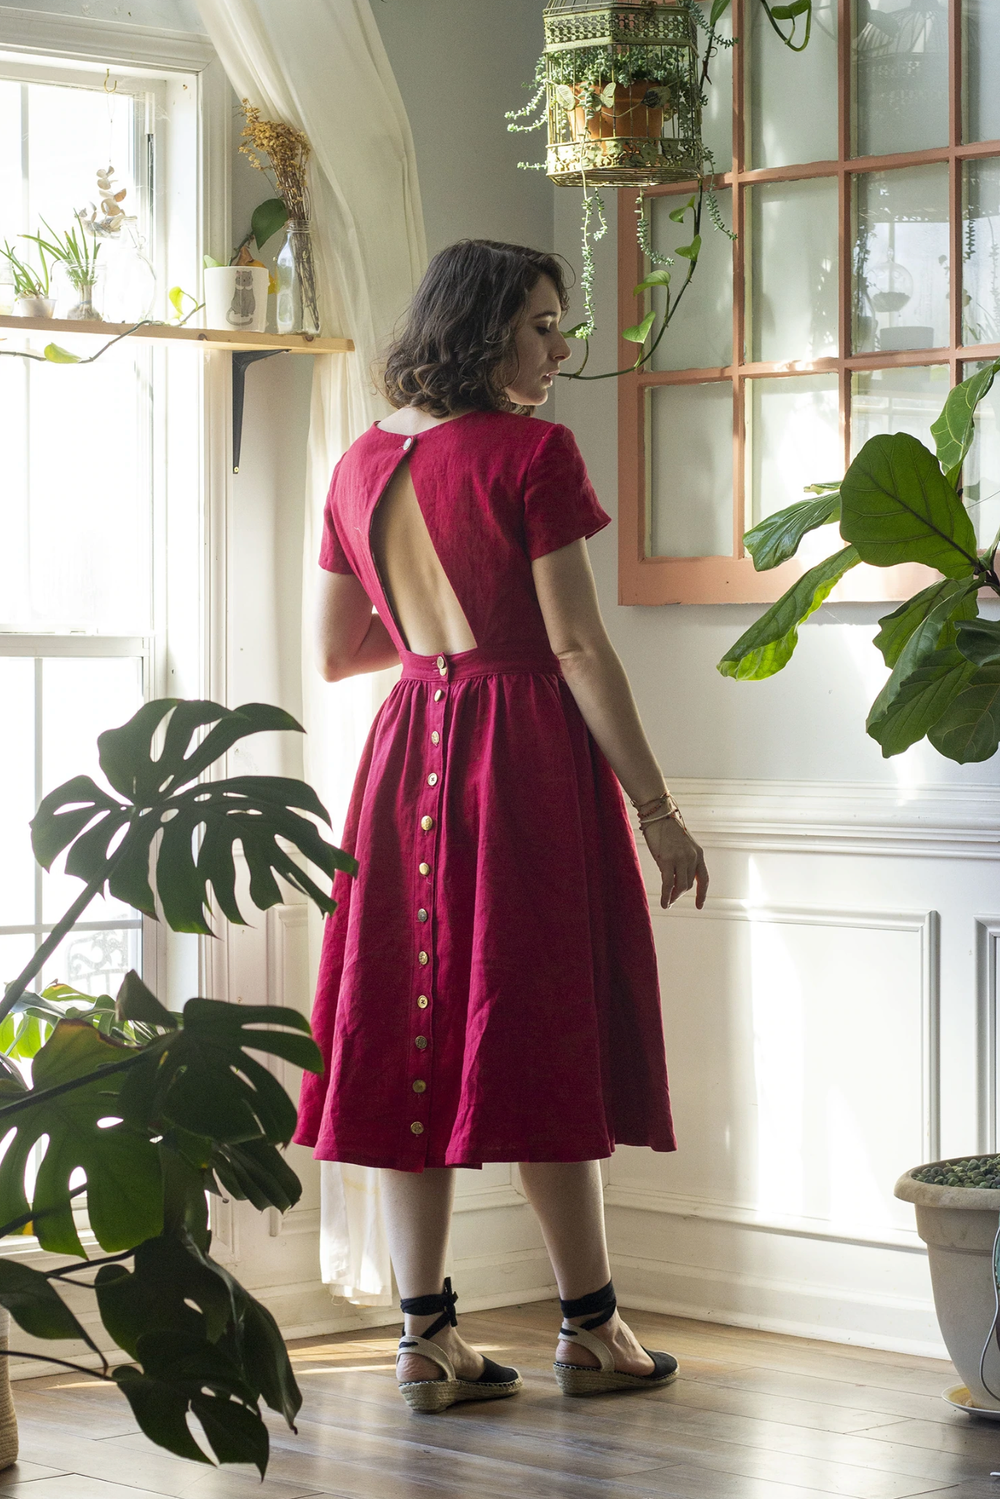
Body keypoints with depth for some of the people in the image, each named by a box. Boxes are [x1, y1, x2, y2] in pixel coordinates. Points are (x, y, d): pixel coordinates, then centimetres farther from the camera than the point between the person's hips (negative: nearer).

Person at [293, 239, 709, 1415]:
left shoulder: (361, 465, 10)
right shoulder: (532, 453, -10)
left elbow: (336, 655, 15)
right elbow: (578, 647, -13)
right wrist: (658, 811, -9)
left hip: (408, 751, 6)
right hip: (528, 752, -6)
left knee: (415, 1036, 7)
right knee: (539, 1038, 1)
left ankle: (425, 1332, 7)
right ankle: (591, 1330, 10)